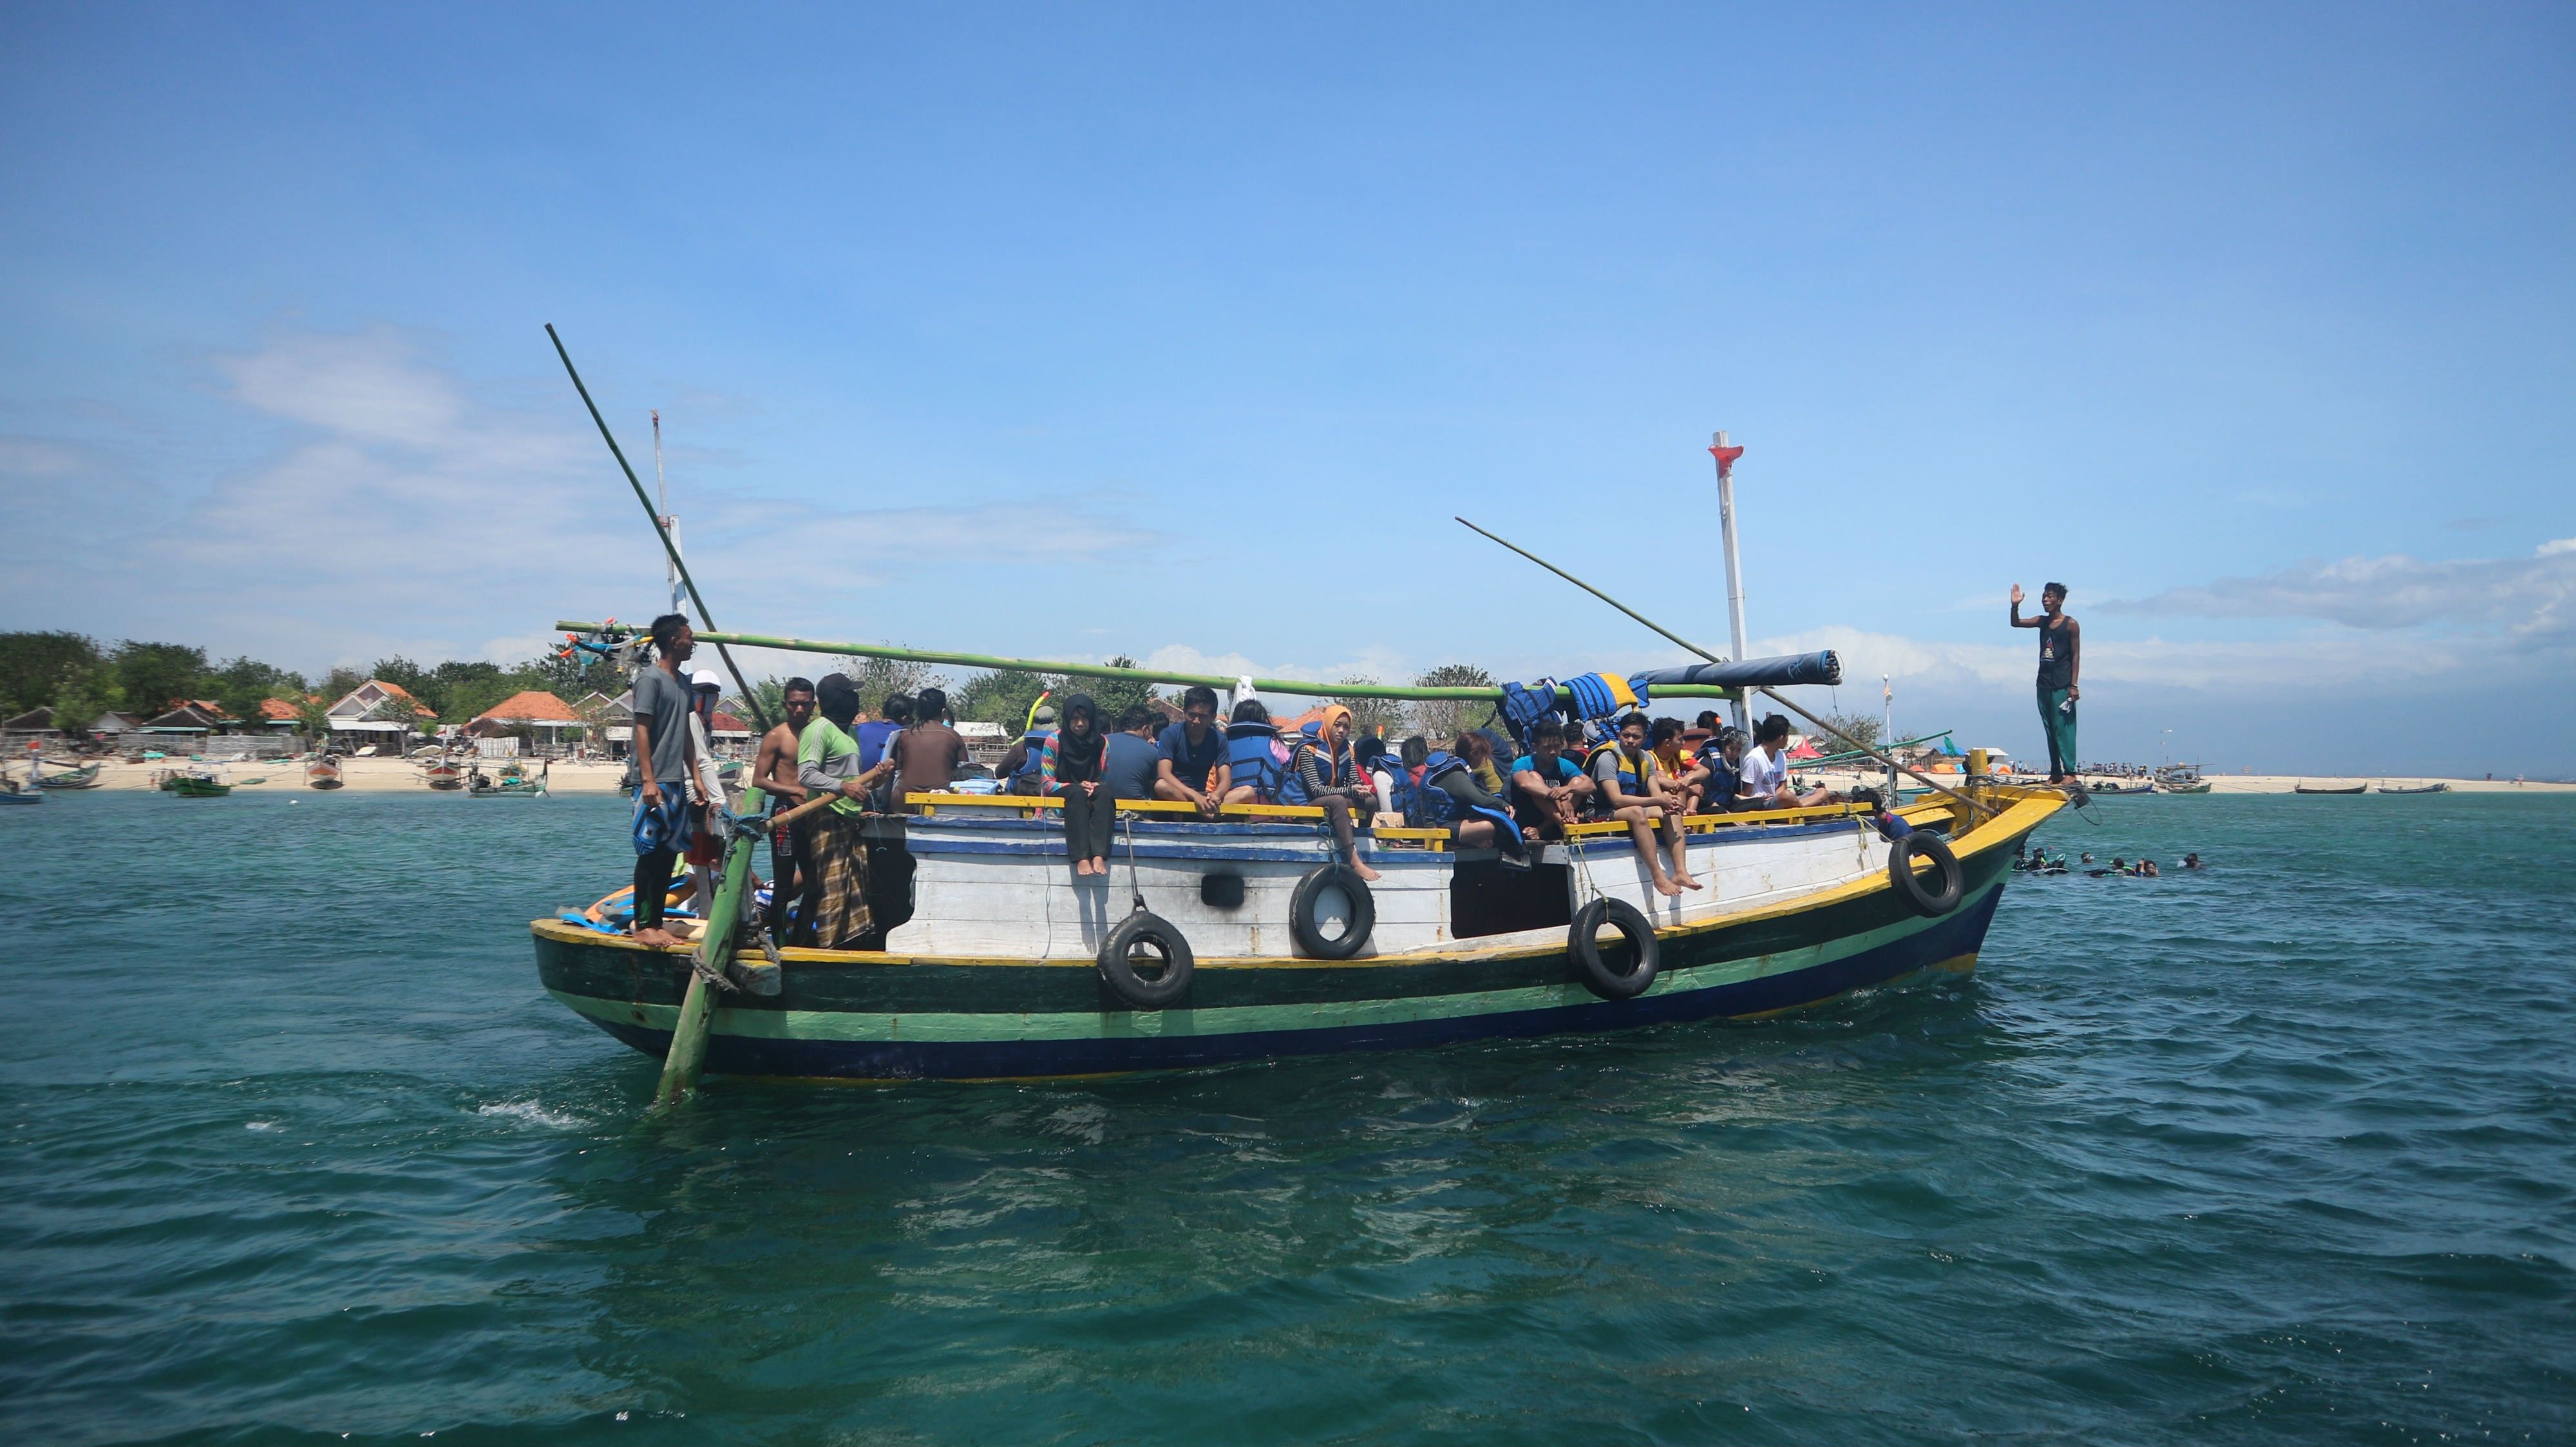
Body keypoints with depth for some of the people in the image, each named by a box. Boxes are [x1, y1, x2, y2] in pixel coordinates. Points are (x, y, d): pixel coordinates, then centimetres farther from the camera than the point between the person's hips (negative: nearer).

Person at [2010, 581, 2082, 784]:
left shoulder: (2070, 625, -6)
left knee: (2063, 729, -9)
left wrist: (2074, 685, -13)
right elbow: (2016, 623, 9)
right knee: (2050, 730, 8)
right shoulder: (2042, 621, 11)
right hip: (2044, 684, 7)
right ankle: (2055, 773, 12)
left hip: (2062, 685, -6)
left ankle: (2070, 772, -8)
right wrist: (2015, 606, -11)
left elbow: (2076, 656, -7)